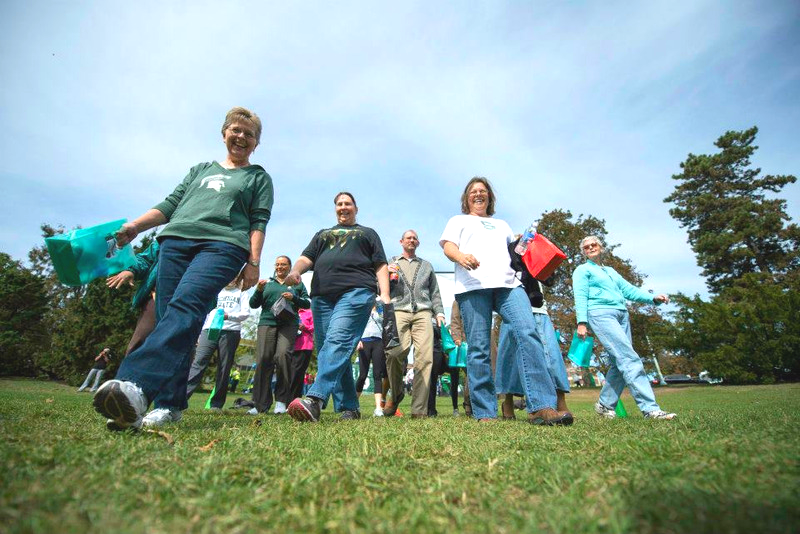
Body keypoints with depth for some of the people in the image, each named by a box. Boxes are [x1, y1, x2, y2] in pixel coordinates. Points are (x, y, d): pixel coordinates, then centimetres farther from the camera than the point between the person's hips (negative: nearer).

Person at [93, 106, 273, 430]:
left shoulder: (259, 177, 21)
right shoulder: (200, 170, 33)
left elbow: (258, 222, 8)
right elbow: (170, 204, 28)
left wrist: (254, 262, -4)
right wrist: (136, 225, 10)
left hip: (223, 244, -4)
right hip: (175, 239, 5)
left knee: (185, 306, -29)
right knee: (167, 315, -6)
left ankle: (136, 385, -43)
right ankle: (169, 405, -4)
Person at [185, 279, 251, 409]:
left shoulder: (241, 293, 17)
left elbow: (246, 313, 3)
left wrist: (228, 315, -14)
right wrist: (200, 333, 9)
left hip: (230, 331, -2)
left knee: (224, 368, -1)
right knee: (198, 362, -12)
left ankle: (217, 404, 3)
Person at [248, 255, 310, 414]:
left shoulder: (297, 284, 20)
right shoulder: (268, 283, 24)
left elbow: (307, 303, 12)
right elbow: (253, 304, 18)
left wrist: (293, 298, -6)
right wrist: (259, 290, 0)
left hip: (288, 325, -2)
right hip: (267, 323, 2)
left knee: (283, 354, -23)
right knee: (263, 359, -8)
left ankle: (282, 400, -12)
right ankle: (261, 405, 1)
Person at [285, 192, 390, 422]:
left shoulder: (367, 233, 25)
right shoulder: (322, 234, 32)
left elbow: (381, 266, 14)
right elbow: (306, 258, 17)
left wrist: (385, 296, -1)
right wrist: (295, 271, -7)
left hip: (356, 292, -4)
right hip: (322, 295, 4)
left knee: (338, 342, -24)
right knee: (326, 349, -2)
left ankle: (315, 399, -33)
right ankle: (349, 408, 4)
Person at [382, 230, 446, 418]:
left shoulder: (426, 265, 28)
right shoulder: (391, 263, 24)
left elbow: (434, 292, 25)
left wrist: (439, 312, 10)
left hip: (422, 313, 2)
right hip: (399, 311, -1)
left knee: (424, 358, -14)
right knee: (395, 352, -23)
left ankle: (419, 410, -8)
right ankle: (396, 393, 5)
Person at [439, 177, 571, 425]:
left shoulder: (502, 225, 37)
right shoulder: (458, 221, 25)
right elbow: (448, 246, 7)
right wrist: (461, 256, -16)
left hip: (508, 284, 3)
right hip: (473, 285, -3)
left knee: (528, 333, -20)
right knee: (478, 348, -8)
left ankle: (541, 407, -22)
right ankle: (484, 413, -2)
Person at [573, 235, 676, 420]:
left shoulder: (611, 271, 28)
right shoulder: (582, 270, 8)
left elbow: (628, 289, 18)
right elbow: (580, 297, -4)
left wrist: (653, 298, 1)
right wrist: (581, 322, -16)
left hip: (622, 315, 7)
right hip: (601, 314, -7)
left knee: (620, 363, 2)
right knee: (630, 359, -16)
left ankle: (605, 405, 13)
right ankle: (650, 408, -17)